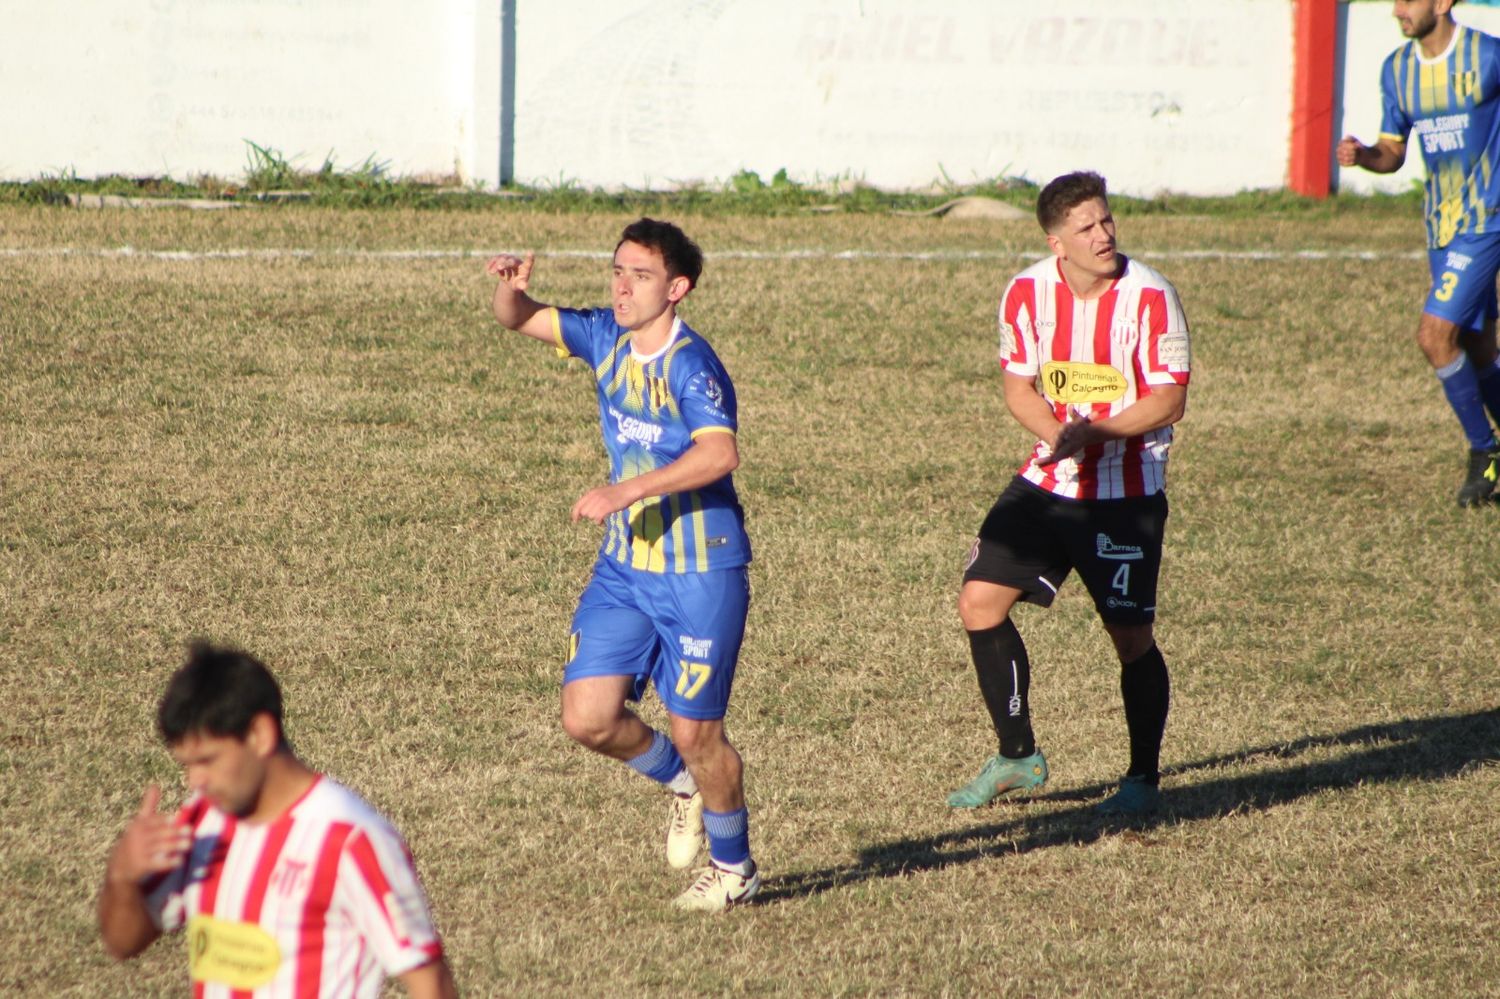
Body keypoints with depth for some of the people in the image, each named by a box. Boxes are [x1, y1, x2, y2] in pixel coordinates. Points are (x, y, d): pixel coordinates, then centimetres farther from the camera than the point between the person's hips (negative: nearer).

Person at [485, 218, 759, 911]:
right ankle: (682, 781, 29)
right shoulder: (607, 338, 3)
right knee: (587, 718, 0)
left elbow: (718, 455, -35)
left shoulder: (691, 365, -20)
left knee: (695, 730, 0)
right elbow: (518, 320, 11)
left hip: (700, 574, -7)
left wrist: (627, 491, -39)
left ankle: (733, 868, 22)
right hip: (624, 567, 7)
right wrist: (511, 286, -13)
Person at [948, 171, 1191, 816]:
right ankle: (1018, 757, 15)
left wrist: (1095, 432, -28)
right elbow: (1018, 385, 4)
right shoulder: (1027, 294, -3)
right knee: (980, 603, -1)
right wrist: (1056, 432, -17)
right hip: (1048, 481, 4)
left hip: (1126, 493, -4)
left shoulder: (1150, 297, -15)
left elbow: (1169, 399, -13)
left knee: (1131, 635, -6)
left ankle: (1144, 778, 13)